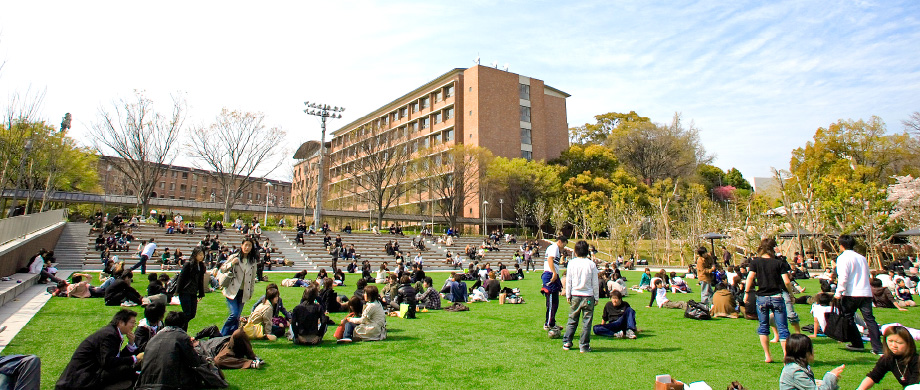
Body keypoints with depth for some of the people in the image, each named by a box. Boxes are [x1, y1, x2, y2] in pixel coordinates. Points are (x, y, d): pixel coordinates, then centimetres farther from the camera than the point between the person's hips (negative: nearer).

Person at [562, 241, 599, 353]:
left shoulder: (571, 263, -2)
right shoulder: (591, 264, -3)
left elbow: (568, 281, 1)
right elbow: (595, 283, 1)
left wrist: (568, 295, 9)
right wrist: (596, 297, 9)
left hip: (575, 296, 2)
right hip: (588, 297, -1)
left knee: (572, 320, 12)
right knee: (586, 322, 4)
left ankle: (567, 342, 15)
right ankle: (584, 346, 7)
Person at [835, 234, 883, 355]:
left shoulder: (843, 258, -7)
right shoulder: (862, 257, 14)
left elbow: (843, 277, -14)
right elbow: (867, 275, 23)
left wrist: (838, 292, -9)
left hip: (851, 294, -6)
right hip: (866, 293, 6)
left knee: (848, 318, 8)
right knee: (870, 319, 3)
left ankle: (857, 344, 12)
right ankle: (878, 347, 0)